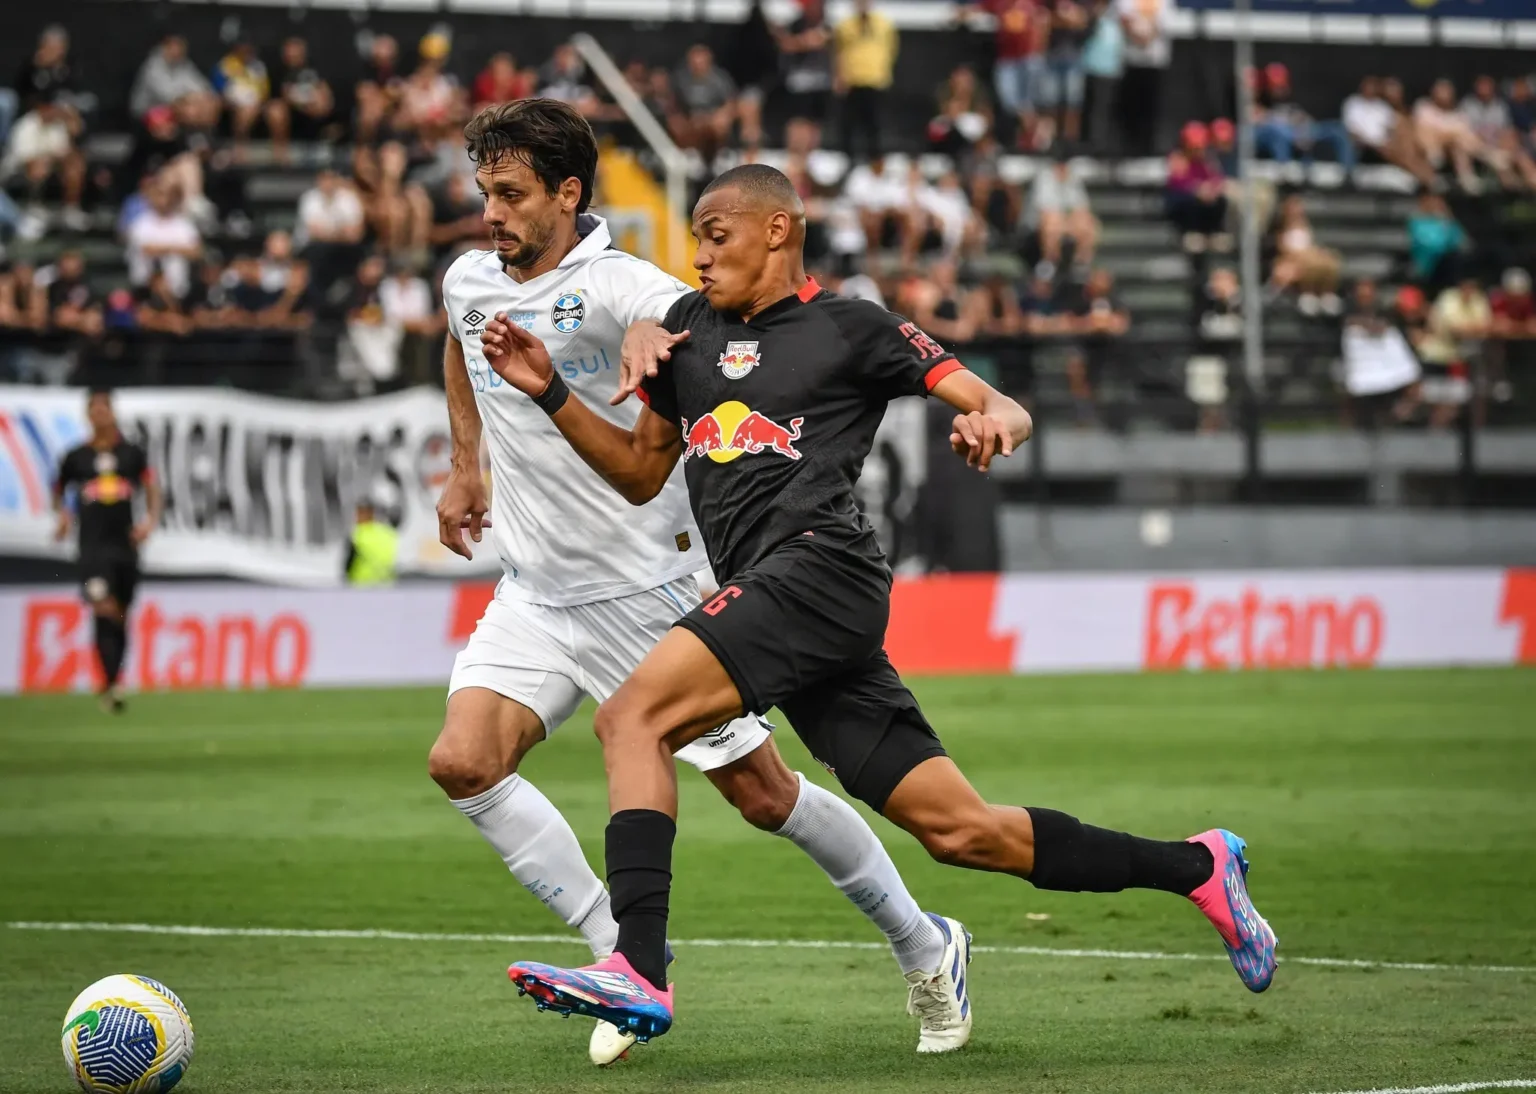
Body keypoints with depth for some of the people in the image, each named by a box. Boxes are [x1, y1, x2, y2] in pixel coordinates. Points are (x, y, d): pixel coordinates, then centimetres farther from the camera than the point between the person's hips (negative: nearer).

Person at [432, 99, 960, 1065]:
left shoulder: (615, 289, -18)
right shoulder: (469, 282, 4)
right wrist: (466, 467, 27)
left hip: (647, 591, -6)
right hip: (537, 596, 6)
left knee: (763, 794, 0)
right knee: (463, 762, -14)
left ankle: (923, 948, 22)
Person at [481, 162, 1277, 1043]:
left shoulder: (850, 327, 5)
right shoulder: (691, 326, 24)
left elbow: (1006, 410, 3)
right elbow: (641, 473, 29)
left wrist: (993, 424, -20)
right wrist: (551, 392, 15)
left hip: (818, 566, -7)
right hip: (765, 591, 7)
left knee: (634, 716, -22)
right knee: (957, 828, 5)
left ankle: (639, 972, -31)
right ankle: (1197, 868, 15)